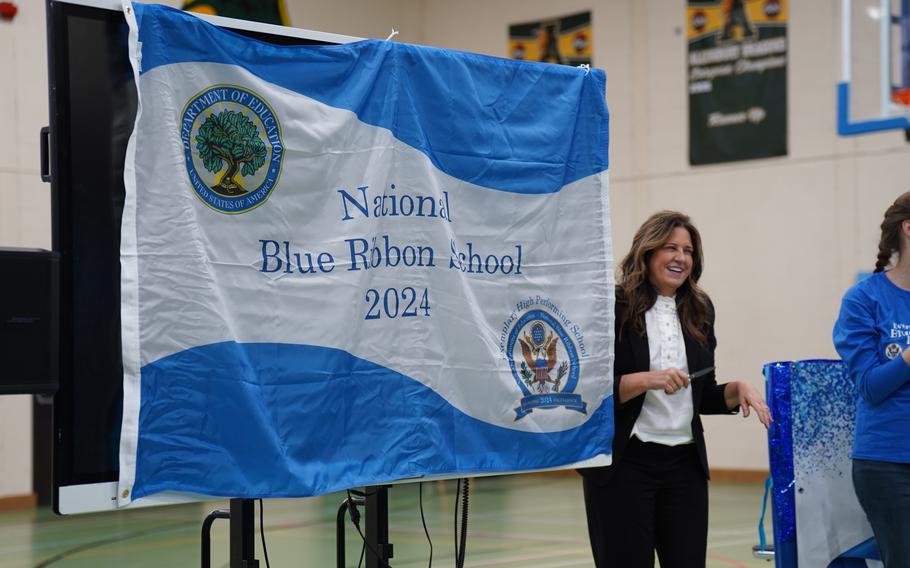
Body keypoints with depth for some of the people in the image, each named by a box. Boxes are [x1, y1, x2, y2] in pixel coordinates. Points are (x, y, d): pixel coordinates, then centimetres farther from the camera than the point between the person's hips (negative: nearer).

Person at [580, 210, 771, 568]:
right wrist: (648, 379, -23)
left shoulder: (698, 311, 11)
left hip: (684, 463, 5)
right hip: (624, 462, -5)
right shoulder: (614, 307, -6)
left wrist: (738, 389, -2)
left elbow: (703, 396, 16)